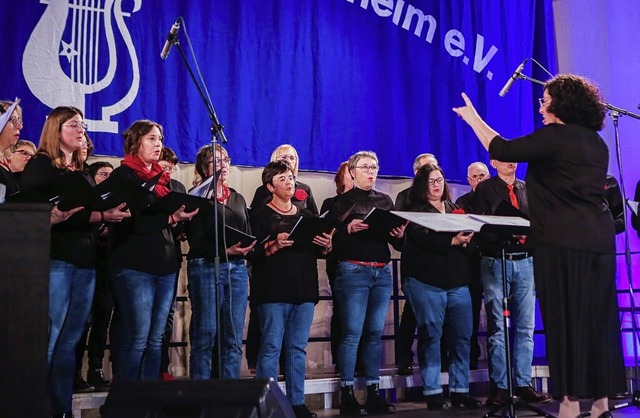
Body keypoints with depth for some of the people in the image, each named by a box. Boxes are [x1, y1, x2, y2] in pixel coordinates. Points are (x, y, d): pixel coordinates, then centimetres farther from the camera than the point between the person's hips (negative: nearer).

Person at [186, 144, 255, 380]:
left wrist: (247, 249, -6)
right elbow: (195, 240, -7)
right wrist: (224, 250, -20)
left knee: (234, 339, 3)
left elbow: (249, 236, 17)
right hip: (206, 267, -5)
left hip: (237, 268, 5)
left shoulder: (238, 199, 20)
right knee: (205, 336, -5)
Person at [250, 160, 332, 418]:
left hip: (304, 290, 5)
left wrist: (326, 245, -3)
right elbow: (252, 252, -8)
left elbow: (319, 252, 19)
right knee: (271, 347, -6)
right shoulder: (260, 215, 2)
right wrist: (275, 245, -22)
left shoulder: (306, 215, 19)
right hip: (273, 291, -5)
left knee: (298, 348, 7)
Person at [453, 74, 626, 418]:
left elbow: (501, 150, -6)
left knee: (565, 319, -4)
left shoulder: (555, 136, -8)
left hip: (563, 241, -7)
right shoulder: (596, 143, 16)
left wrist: (473, 118, 7)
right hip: (598, 238, 8)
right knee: (596, 318, 9)